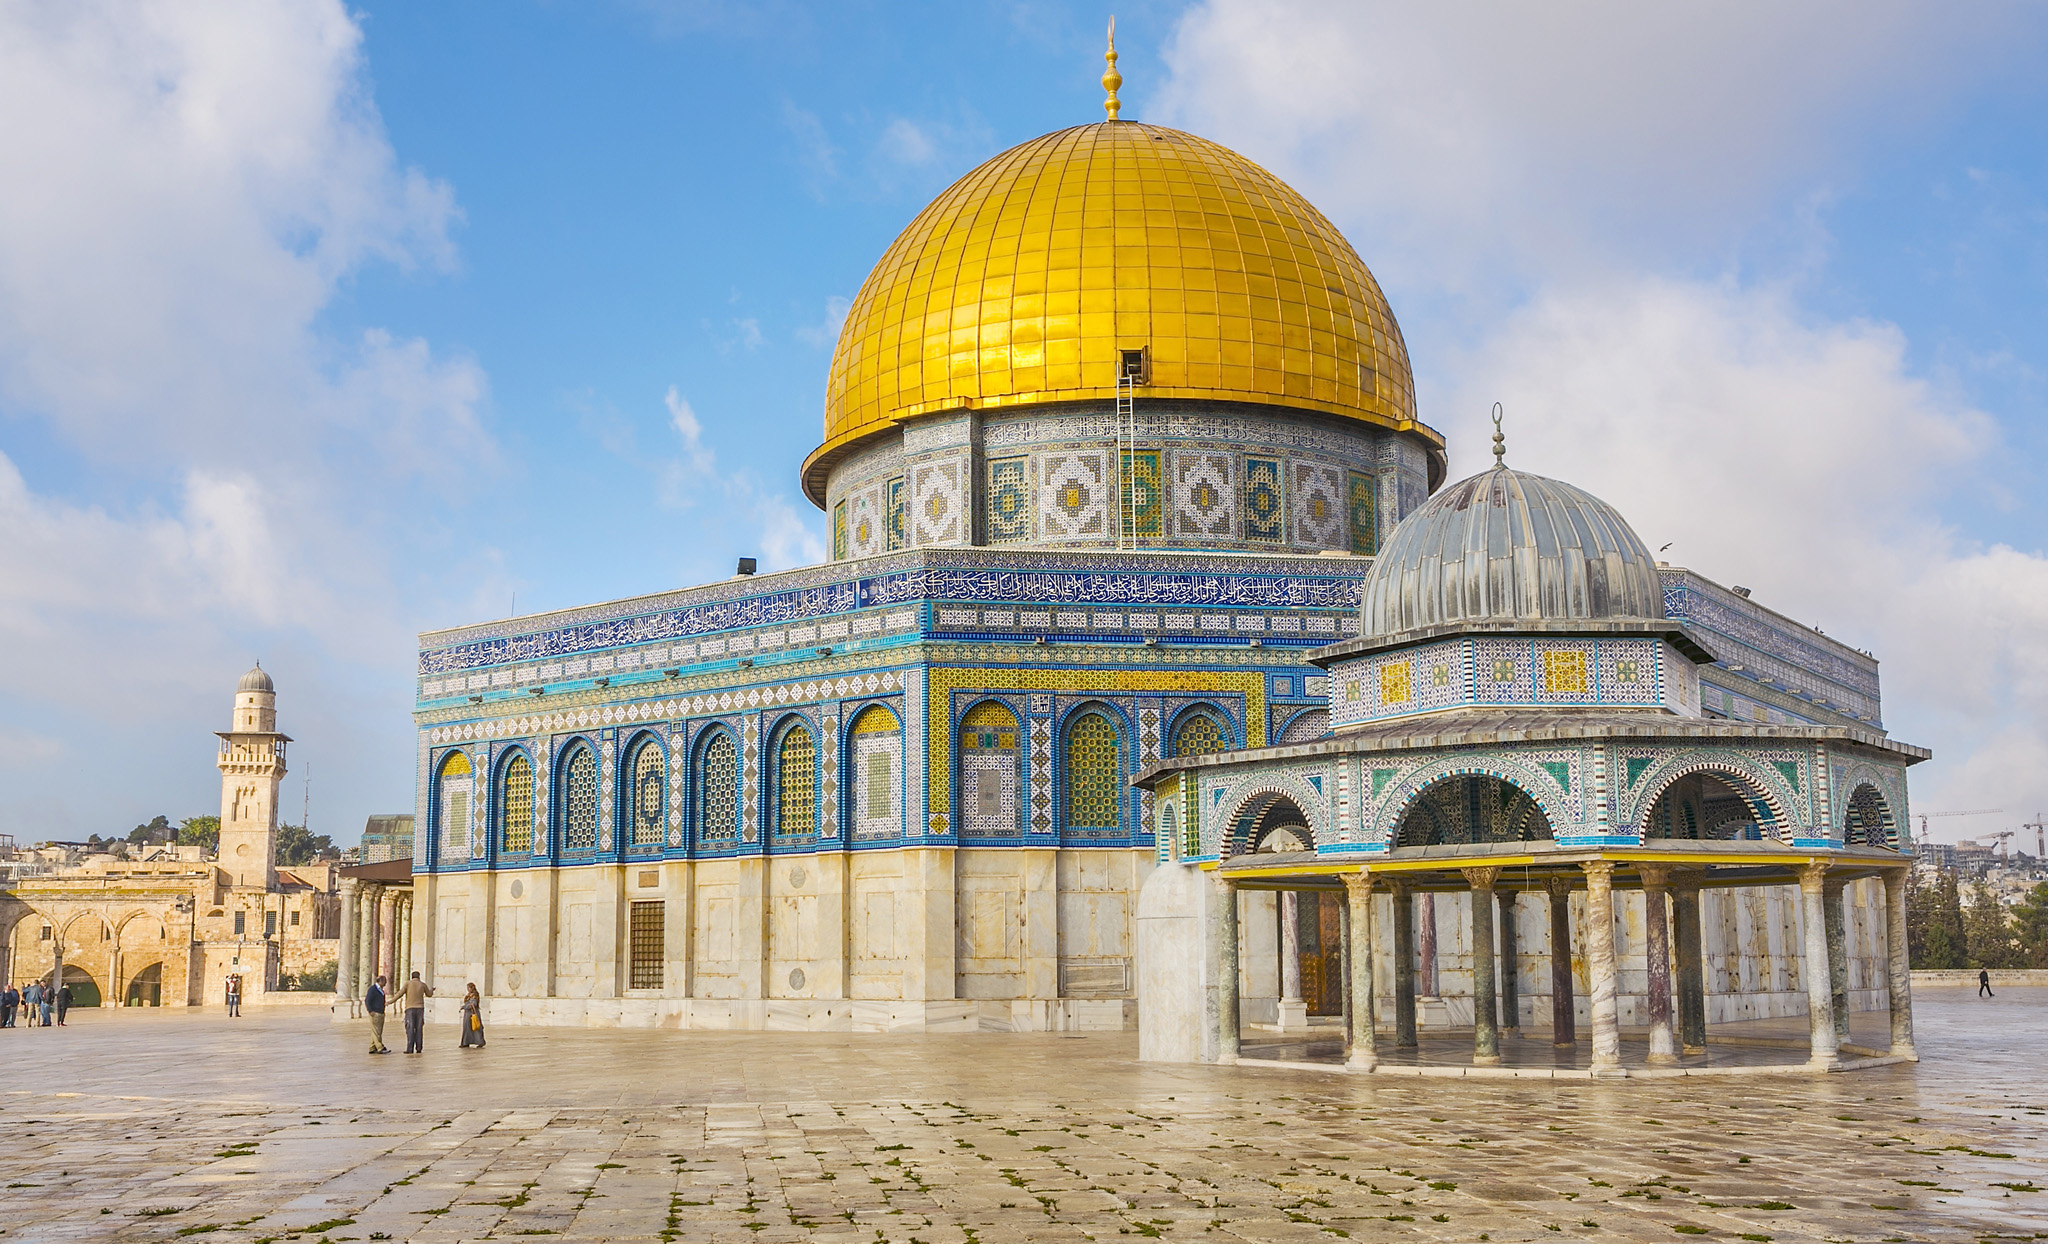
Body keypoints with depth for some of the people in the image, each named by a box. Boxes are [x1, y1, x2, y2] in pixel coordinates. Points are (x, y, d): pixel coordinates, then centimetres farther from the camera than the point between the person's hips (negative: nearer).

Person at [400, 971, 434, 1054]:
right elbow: (429, 994, 25)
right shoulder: (423, 984, 8)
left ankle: (410, 1049, -12)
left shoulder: (408, 983, 1)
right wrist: (431, 989, 48)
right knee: (419, 1029, 6)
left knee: (410, 1029, -5)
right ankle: (419, 1048, 3)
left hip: (410, 1008, -2)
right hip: (420, 1008, 2)